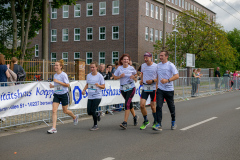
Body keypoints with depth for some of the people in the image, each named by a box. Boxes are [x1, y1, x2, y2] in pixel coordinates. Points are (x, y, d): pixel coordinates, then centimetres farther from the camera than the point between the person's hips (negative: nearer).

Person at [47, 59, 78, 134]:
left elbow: (67, 85, -18)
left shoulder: (64, 75, -13)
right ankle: (54, 128, -9)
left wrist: (58, 81, -23)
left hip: (64, 94, -5)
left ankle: (74, 117, 40)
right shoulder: (55, 75, 7)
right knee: (54, 110, -9)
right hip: (56, 94, 5)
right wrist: (52, 86, 1)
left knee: (65, 111, 9)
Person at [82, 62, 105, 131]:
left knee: (93, 111, -10)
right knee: (89, 112, 1)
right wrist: (84, 90, 3)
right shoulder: (88, 75, 7)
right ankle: (97, 114, 35)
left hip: (97, 96, -5)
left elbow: (103, 86, -3)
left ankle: (95, 125, 9)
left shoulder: (100, 76, -7)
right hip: (90, 96, 5)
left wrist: (98, 85, -23)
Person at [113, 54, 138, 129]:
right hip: (123, 88, 3)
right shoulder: (119, 68, 0)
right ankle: (135, 116, 42)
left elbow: (135, 74, 16)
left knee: (127, 104, -15)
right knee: (129, 103, 16)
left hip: (131, 88, -3)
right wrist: (120, 76, -14)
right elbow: (115, 77, 6)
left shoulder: (131, 68, -2)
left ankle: (125, 122, -17)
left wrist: (134, 77, -7)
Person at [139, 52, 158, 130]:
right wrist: (141, 80, 10)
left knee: (153, 106, 3)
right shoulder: (143, 65, 7)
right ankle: (146, 121, 15)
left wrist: (152, 81, -20)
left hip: (153, 88, -4)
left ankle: (156, 122, 26)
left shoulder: (156, 66, -9)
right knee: (142, 105, -6)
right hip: (145, 88, 4)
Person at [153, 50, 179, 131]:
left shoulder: (170, 65, -8)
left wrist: (167, 80, -26)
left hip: (169, 89, -3)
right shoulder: (158, 65, 9)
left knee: (171, 106, 10)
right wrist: (157, 84, 16)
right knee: (158, 106, -10)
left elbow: (177, 76, -16)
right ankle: (158, 124, -11)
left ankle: (173, 122, 32)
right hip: (160, 89, 4)